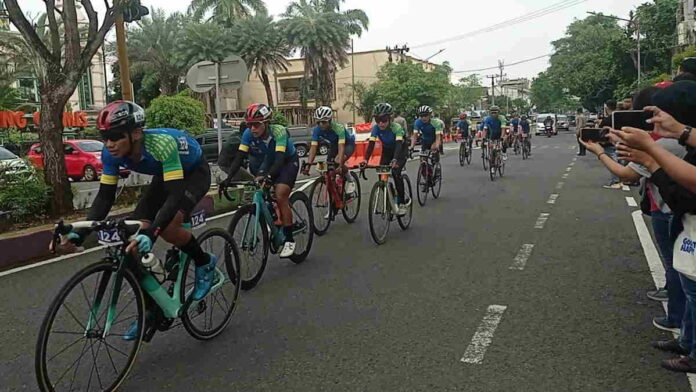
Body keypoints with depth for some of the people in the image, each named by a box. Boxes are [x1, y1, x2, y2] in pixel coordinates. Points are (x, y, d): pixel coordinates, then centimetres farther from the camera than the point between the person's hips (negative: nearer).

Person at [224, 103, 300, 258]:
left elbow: (280, 159, -42)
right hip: (270, 160, 6)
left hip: (289, 161, -6)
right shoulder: (249, 134, -21)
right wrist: (228, 178, -34)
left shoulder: (278, 131, -34)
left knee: (280, 196, -21)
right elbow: (239, 157, -22)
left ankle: (289, 240, -12)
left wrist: (268, 176, -59)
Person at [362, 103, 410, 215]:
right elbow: (371, 144, -30)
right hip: (387, 150, 4)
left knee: (395, 172, -24)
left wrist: (395, 160, -64)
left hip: (401, 149, -4)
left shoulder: (396, 127, -34)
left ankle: (402, 202, -10)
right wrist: (366, 160, -47)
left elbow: (398, 144, -46)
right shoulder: (376, 128, -24)